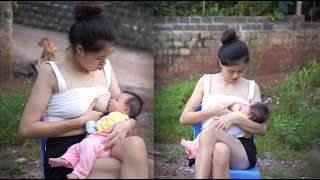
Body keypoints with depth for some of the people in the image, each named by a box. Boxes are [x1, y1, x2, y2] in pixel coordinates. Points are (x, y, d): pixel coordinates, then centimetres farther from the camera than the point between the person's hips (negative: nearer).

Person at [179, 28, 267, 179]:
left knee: (209, 132, -35)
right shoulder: (206, 82, 12)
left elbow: (262, 129, 5)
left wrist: (235, 119, -13)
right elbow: (184, 118, 9)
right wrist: (212, 112, -7)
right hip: (206, 146, 1)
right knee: (220, 150, -39)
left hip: (242, 150, 0)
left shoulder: (252, 87, 12)